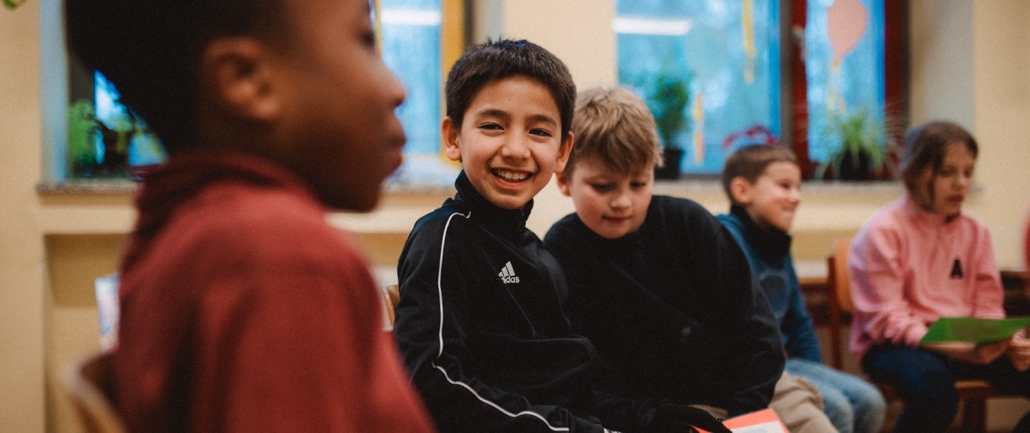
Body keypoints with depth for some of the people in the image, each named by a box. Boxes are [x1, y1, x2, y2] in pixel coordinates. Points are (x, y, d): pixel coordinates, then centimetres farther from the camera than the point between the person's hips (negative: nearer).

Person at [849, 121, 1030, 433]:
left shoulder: (976, 233, 9)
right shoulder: (883, 231, -8)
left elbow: (987, 307, 11)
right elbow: (886, 321, -14)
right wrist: (958, 350, -26)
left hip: (965, 346, 6)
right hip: (896, 347, -6)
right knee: (933, 386, -39)